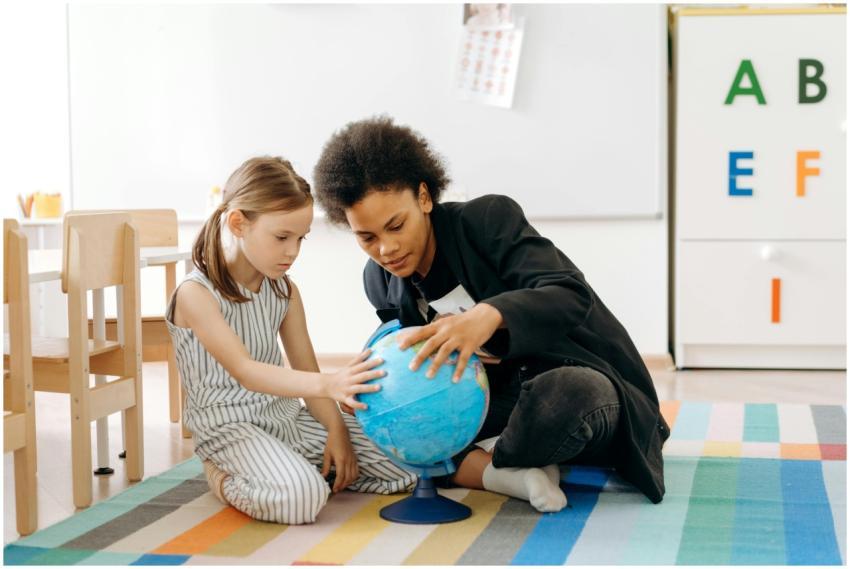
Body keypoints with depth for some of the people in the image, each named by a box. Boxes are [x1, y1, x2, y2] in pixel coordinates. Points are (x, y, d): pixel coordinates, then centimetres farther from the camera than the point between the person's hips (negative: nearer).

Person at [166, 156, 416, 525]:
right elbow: (245, 372, -27)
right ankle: (225, 479, -5)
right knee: (302, 498, -35)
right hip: (230, 425, -7)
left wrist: (336, 430, -7)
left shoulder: (285, 291, 7)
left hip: (287, 416, 7)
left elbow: (305, 370, 9)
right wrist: (326, 384, -42)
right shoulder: (196, 294, -15)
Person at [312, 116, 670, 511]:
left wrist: (489, 315, -50)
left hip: (580, 380, -5)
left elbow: (571, 296, -30)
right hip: (500, 397, 6)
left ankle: (475, 465, -10)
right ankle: (512, 474, -22)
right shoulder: (380, 281, -2)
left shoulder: (489, 218, -19)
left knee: (566, 394, -42)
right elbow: (421, 361, 8)